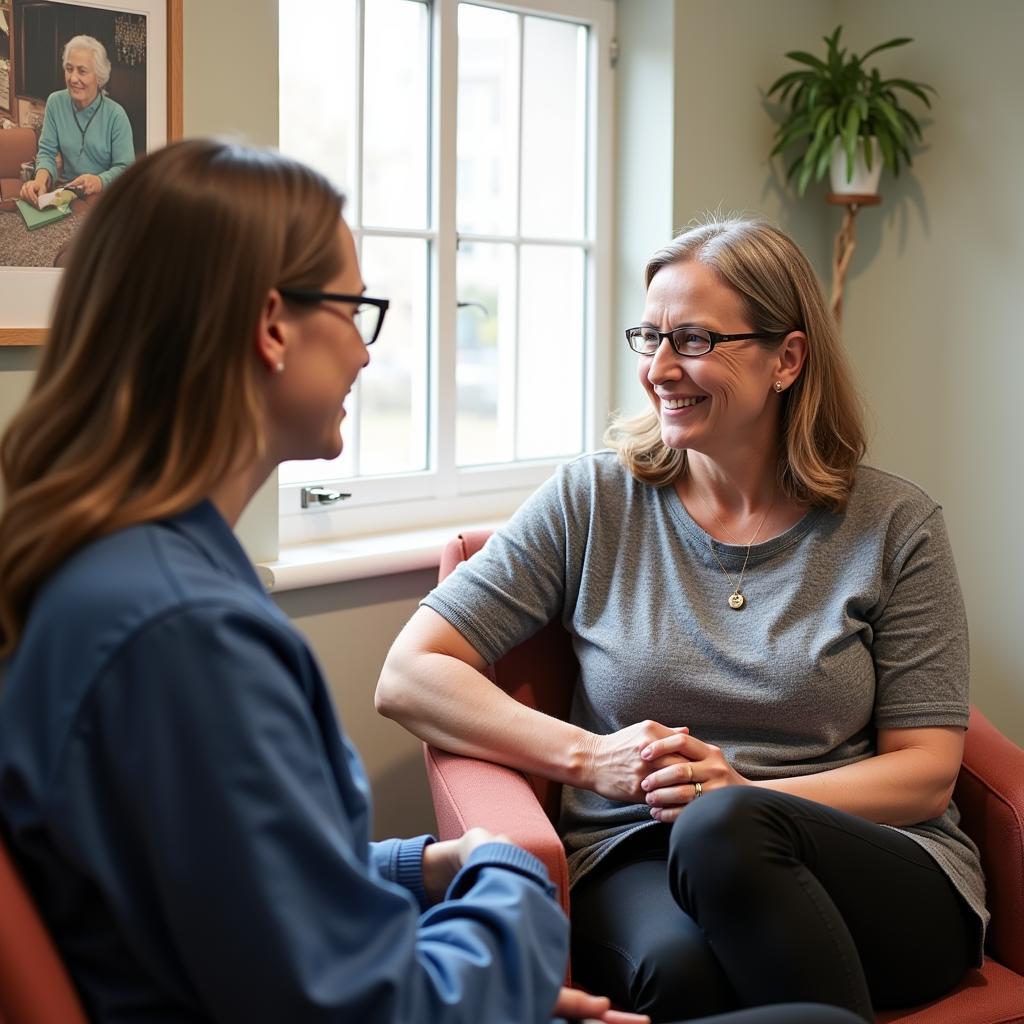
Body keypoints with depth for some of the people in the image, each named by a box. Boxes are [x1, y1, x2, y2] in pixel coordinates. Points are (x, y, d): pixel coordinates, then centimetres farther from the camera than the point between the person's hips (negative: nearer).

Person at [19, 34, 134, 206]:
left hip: (105, 194, -4)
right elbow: (47, 152, 5)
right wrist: (41, 178, -18)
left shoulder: (116, 114, -6)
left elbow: (124, 167, -8)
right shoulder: (55, 103, 4)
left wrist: (99, 182, -30)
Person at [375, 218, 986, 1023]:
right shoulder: (593, 502, 6)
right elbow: (405, 678, 2)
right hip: (639, 866, 0)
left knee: (724, 829, -34)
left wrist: (743, 799, -14)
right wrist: (588, 756, -12)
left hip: (879, 874, 1)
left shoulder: (894, 524, 6)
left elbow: (925, 773, 3)